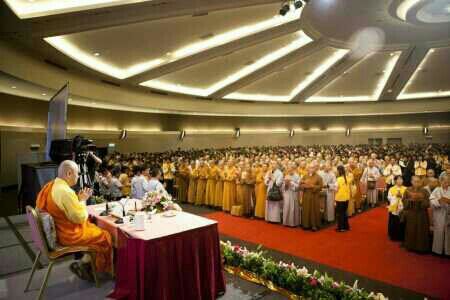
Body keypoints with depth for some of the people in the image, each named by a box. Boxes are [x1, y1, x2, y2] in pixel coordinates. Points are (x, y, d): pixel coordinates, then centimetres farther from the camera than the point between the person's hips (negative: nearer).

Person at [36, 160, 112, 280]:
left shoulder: (50, 186, 3)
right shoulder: (65, 191, -27)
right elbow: (80, 218, -22)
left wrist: (78, 199, 2)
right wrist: (82, 200, -9)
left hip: (54, 231, 10)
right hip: (67, 235, -10)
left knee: (94, 228, 18)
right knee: (104, 236, 2)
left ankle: (84, 262, 17)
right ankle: (82, 264, 14)